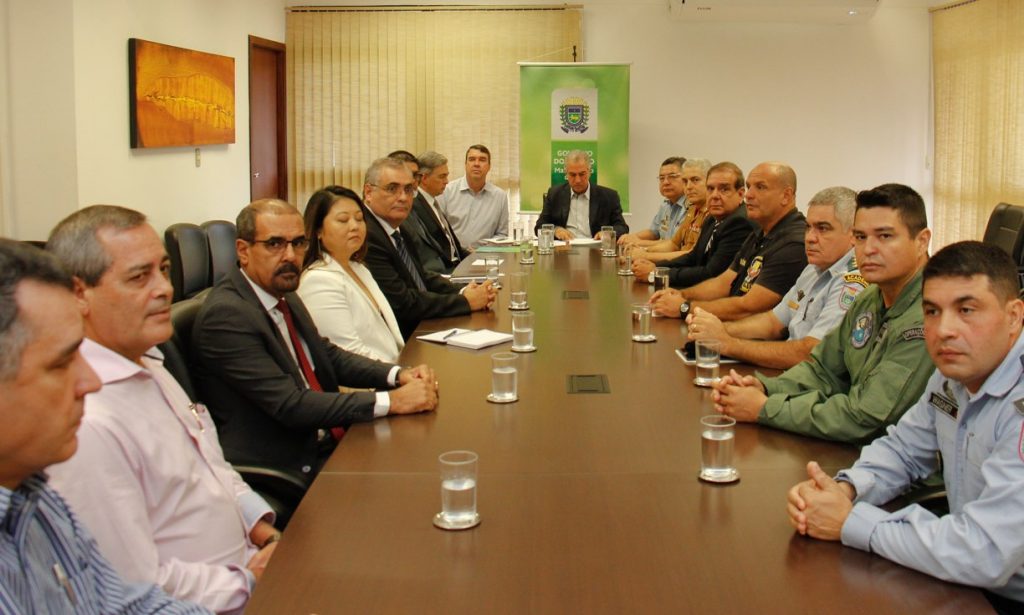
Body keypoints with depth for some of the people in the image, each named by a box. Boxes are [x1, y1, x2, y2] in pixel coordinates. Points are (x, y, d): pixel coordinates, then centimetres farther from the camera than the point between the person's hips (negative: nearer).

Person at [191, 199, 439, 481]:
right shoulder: (225, 315, -18)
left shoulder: (284, 295, 9)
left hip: (326, 444, 8)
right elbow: (290, 405, -22)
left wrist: (399, 374, -1)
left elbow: (330, 356, 18)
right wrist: (392, 401, -22)